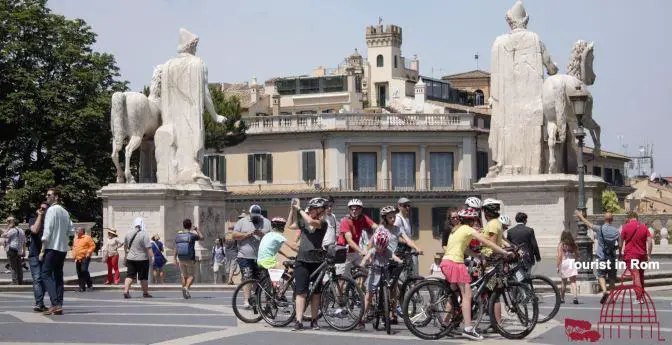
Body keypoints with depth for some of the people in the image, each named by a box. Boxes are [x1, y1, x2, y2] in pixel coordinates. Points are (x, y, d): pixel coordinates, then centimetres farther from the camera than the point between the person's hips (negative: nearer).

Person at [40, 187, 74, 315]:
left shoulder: (51, 210, -9)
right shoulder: (65, 212, 14)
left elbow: (47, 231, -13)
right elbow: (71, 231, 14)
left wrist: (42, 250, -10)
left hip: (52, 247, -7)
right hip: (63, 248, 8)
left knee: (46, 275, -7)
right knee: (58, 276, 9)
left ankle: (55, 304, -19)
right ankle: (59, 306, 6)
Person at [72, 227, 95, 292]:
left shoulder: (87, 238, -4)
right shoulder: (75, 238, 16)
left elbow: (93, 246, -6)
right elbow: (73, 247, 27)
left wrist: (88, 252, -16)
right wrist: (73, 254, 14)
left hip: (85, 258, -7)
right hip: (77, 258, 7)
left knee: (84, 270, -19)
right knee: (79, 273, 5)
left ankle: (89, 283, -1)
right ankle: (82, 287, 11)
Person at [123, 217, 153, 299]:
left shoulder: (129, 233, 5)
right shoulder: (144, 234, -13)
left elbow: (125, 245, 19)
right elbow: (148, 248, -18)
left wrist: (126, 255, 34)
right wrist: (152, 257, -13)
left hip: (130, 258, 4)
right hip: (142, 259, -4)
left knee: (130, 276, 5)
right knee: (143, 277, 7)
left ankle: (126, 291, -11)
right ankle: (145, 293, 17)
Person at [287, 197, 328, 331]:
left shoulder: (323, 223, -3)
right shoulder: (304, 222, 12)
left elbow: (311, 222, -21)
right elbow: (290, 225, 23)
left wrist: (299, 209, -12)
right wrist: (292, 209, 13)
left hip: (316, 261, -3)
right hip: (302, 261, 3)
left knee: (315, 292, 6)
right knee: (301, 292, -5)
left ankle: (314, 320, 16)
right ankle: (298, 321, -9)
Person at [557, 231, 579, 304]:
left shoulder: (561, 245, -3)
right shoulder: (573, 244, 6)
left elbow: (559, 256, -9)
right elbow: (577, 255, 10)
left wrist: (558, 266, -7)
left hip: (564, 263, -1)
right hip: (572, 263, 1)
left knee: (564, 282, 11)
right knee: (573, 281, 0)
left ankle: (562, 298, 19)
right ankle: (575, 296, -18)